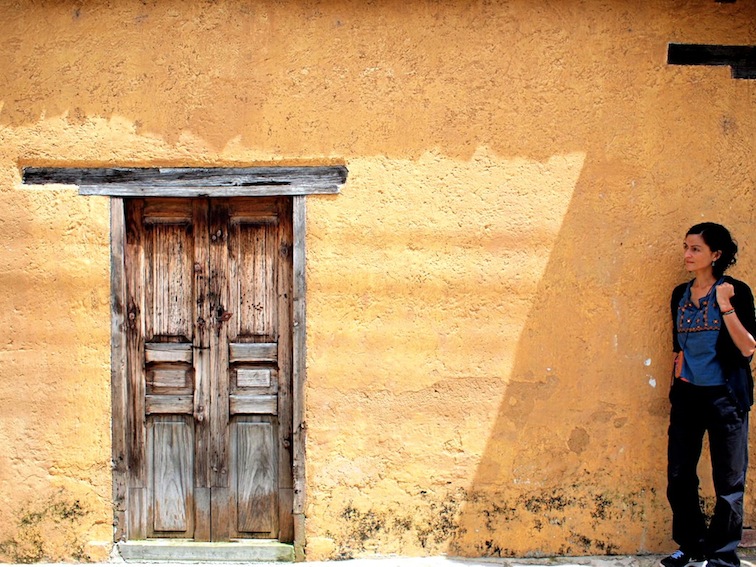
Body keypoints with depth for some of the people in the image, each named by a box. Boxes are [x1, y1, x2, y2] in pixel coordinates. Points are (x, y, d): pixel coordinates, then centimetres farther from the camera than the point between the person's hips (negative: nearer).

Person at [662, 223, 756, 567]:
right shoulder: (681, 295, 9)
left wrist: (725, 306, -22)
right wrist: (678, 371, 13)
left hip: (724, 396, -5)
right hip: (686, 395, 5)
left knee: (728, 481, 3)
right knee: (679, 476, 8)